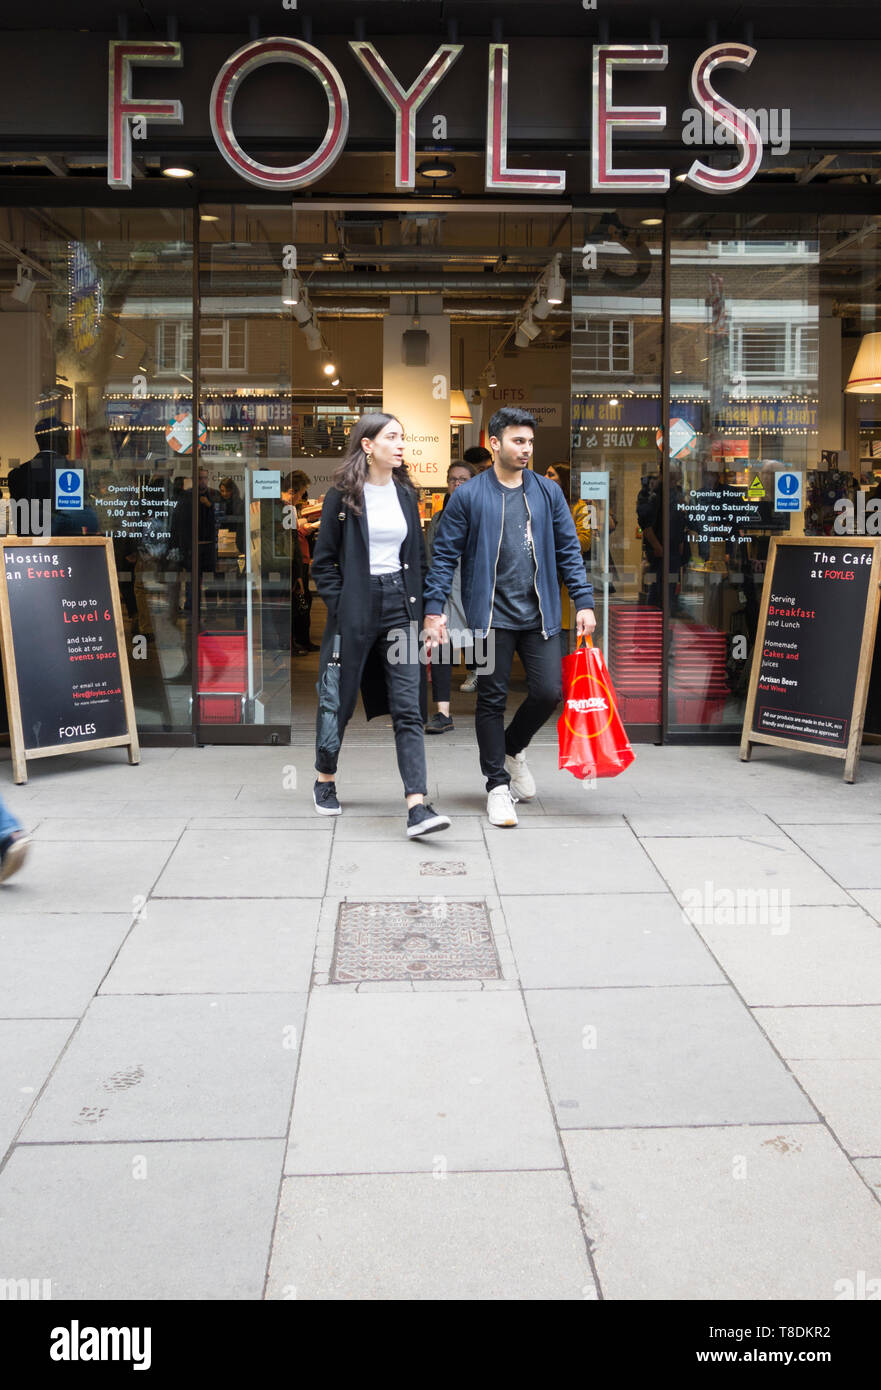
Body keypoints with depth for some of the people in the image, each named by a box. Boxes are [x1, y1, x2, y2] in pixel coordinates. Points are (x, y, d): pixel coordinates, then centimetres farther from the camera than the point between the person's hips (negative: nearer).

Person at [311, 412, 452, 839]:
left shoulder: (405, 494, 12)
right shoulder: (343, 495, -2)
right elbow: (323, 560, -1)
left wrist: (416, 605, 8)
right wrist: (339, 605, -9)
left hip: (398, 606, 3)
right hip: (356, 609, -3)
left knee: (408, 708, -7)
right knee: (339, 699, 9)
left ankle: (417, 808, -13)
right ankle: (325, 781, 34)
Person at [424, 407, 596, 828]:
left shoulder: (548, 493, 7)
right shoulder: (468, 496, -1)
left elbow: (569, 551, 9)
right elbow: (444, 556, 0)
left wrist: (583, 602, 2)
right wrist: (433, 609, -7)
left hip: (539, 616, 3)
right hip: (491, 617, -3)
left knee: (548, 693, -1)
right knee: (492, 700, 2)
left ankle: (513, 748, 28)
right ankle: (497, 784, 14)